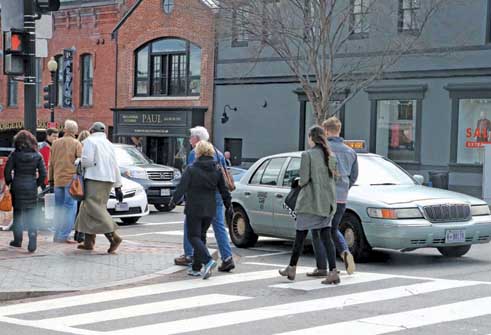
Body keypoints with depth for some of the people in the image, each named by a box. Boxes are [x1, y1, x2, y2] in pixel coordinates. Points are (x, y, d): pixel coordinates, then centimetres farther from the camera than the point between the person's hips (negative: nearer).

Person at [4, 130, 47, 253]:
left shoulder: (14, 154, -6)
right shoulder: (37, 155, -1)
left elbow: (7, 171, -6)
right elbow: (43, 173, -3)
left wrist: (9, 183, 8)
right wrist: (38, 183, 10)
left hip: (17, 187, -1)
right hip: (31, 188, 1)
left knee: (17, 213, 14)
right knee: (31, 215, 4)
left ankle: (18, 240, 21)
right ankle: (32, 242, -8)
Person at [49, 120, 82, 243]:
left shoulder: (56, 143, 10)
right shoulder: (76, 144, -4)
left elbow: (51, 163, 13)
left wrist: (51, 179, 19)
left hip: (58, 180, 5)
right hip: (71, 179, -5)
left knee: (59, 208, 13)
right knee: (70, 208, -3)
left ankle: (57, 235, 13)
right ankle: (63, 236, -9)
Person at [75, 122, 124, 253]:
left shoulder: (90, 141, -1)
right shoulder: (109, 144, 20)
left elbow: (87, 160, -15)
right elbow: (116, 167, 17)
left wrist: (79, 162, 7)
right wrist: (118, 187, 17)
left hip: (95, 179, -8)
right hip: (108, 180, 8)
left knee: (95, 209, -10)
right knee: (88, 209, 14)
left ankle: (113, 237, -23)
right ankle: (88, 242, 13)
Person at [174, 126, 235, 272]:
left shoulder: (194, 153, -7)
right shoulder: (218, 153, 13)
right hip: (217, 196, 6)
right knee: (219, 226, 4)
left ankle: (188, 256, 14)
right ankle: (227, 258, -5)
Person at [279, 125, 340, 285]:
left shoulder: (307, 155, -12)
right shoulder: (330, 155, 6)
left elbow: (304, 179, -15)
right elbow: (333, 176, 9)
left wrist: (300, 182, 6)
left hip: (310, 201, -5)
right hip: (327, 202, 5)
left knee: (300, 235, 8)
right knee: (326, 236, 4)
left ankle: (292, 269, 21)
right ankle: (333, 272, -4)